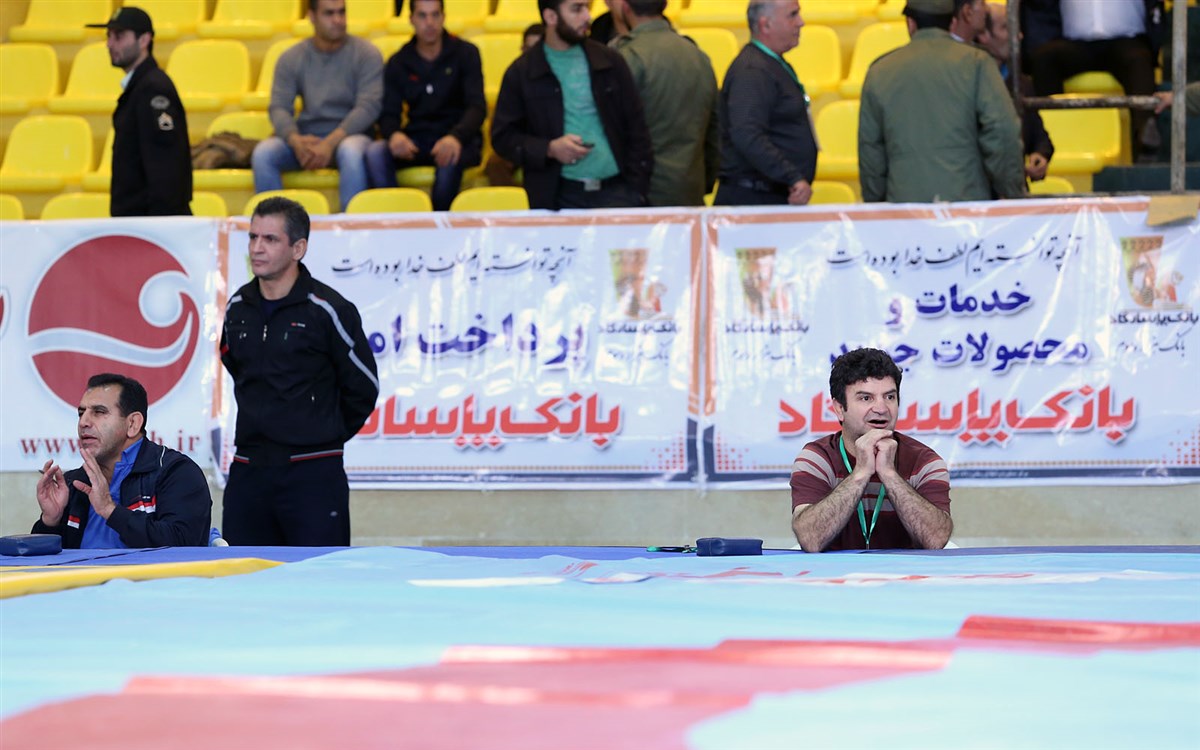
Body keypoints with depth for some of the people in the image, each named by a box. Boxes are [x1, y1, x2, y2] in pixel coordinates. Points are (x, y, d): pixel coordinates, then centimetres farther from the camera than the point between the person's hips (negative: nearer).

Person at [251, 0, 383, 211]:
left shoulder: (366, 54, 0)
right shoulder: (291, 58, 7)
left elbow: (368, 106, -10)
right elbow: (279, 107, -1)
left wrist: (331, 142, -23)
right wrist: (295, 140, -24)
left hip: (349, 134, -3)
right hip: (306, 137, 3)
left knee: (352, 152, -38)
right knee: (263, 152, -26)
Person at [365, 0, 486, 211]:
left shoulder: (465, 53, 0)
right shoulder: (398, 63, 8)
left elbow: (477, 107, -10)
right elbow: (389, 114, 3)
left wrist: (456, 137, -33)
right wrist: (394, 134, -25)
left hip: (458, 139, -3)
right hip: (416, 140, 3)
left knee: (450, 158, -39)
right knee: (374, 152, -28)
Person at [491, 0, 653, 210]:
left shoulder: (610, 62, 8)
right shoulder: (521, 73, 3)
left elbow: (636, 131, 9)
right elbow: (502, 137, 4)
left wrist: (636, 191, 0)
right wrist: (549, 149, -12)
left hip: (614, 192, 2)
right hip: (558, 199, -2)